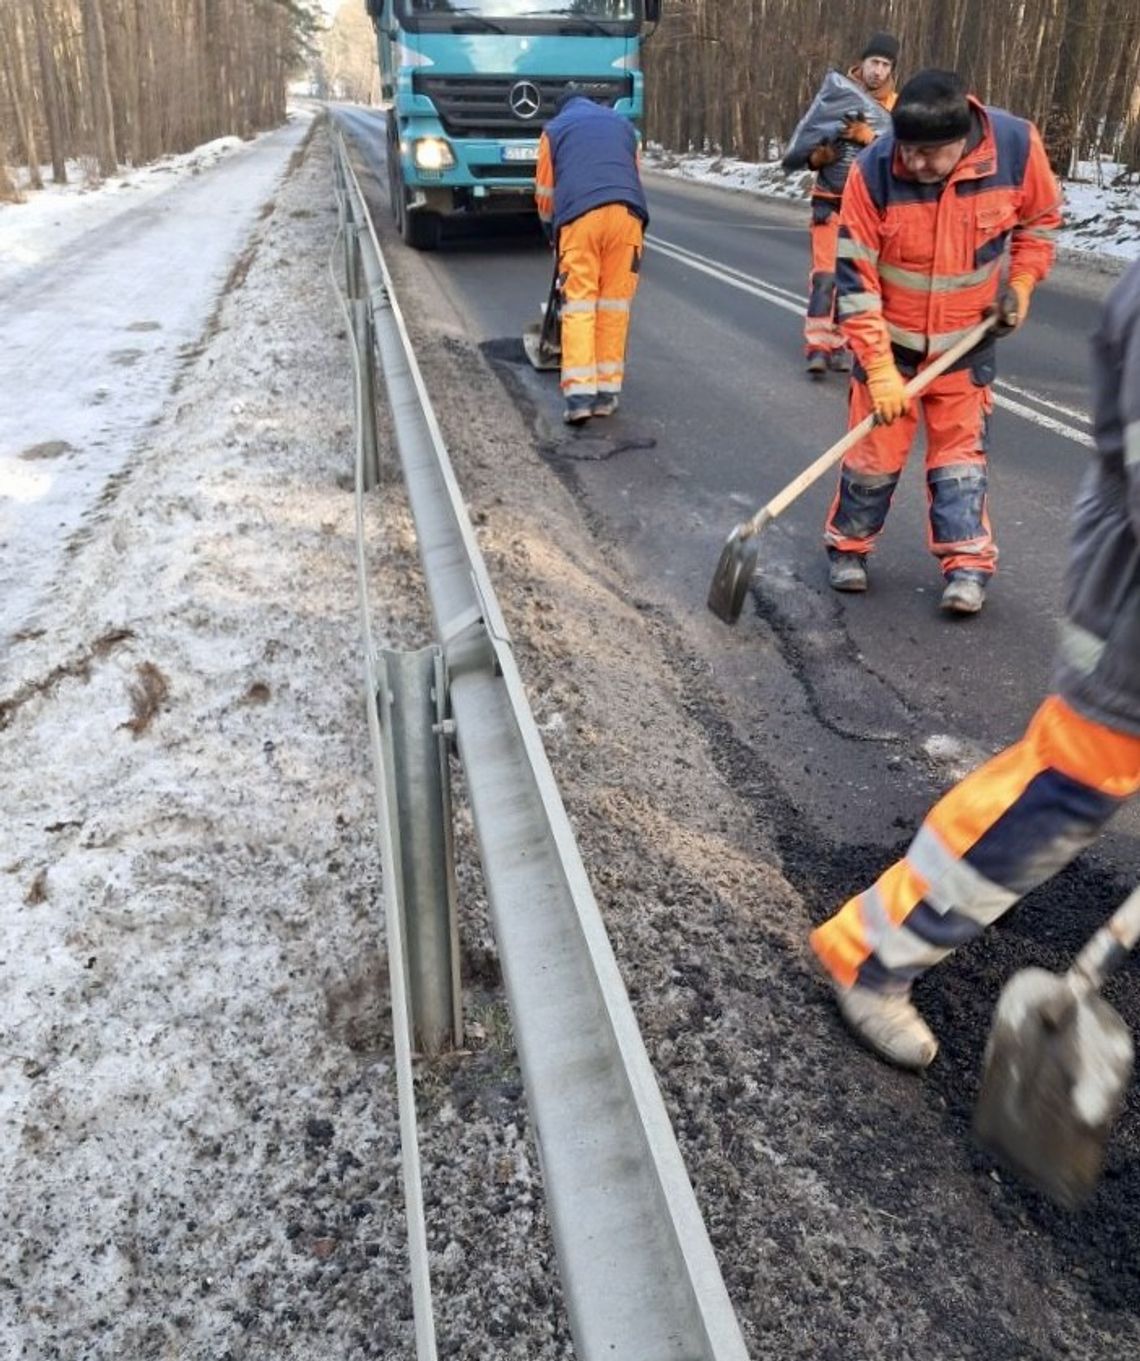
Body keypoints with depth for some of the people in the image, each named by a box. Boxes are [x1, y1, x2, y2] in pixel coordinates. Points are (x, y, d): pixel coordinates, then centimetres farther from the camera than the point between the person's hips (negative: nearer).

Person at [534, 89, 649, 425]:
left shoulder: (554, 129, 23)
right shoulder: (622, 123, 31)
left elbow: (545, 191, 22)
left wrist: (552, 231, 37)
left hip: (579, 217, -2)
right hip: (626, 212, 2)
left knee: (578, 306, -2)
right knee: (614, 305, 6)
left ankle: (580, 395, -13)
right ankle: (607, 393, 6)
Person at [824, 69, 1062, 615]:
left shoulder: (1017, 145, -17)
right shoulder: (873, 170, -23)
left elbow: (1040, 218, 5)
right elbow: (855, 279, -19)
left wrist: (1021, 283, -6)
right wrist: (880, 369, -23)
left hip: (966, 341, 1)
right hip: (890, 340, -1)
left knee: (960, 449, 5)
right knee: (875, 452, 4)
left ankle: (966, 564, 11)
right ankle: (848, 547, 22)